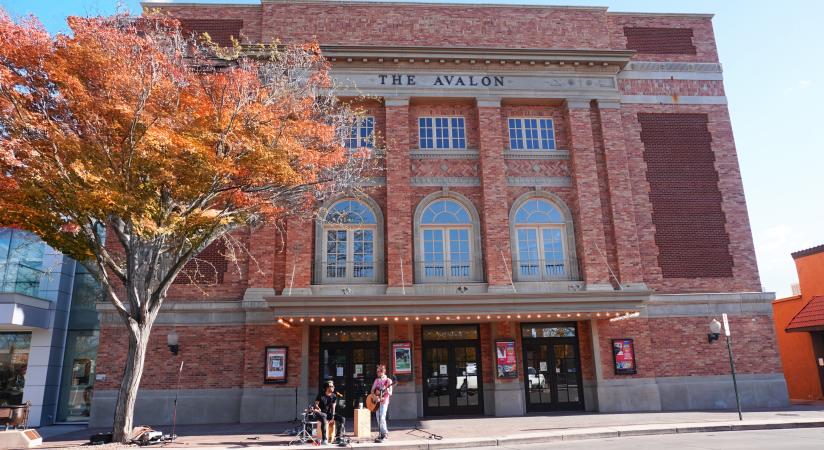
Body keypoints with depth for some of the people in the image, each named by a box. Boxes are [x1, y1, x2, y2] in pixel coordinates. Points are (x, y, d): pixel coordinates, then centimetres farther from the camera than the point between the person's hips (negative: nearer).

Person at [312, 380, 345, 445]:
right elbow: (316, 404, -9)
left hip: (329, 413, 5)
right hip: (320, 413, -5)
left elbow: (333, 407, 0)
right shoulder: (321, 395, -8)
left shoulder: (334, 396, 4)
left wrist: (333, 415, -14)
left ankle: (337, 438, -8)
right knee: (324, 417, -41)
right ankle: (324, 439, -37)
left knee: (342, 419, -15)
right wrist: (317, 408, -32)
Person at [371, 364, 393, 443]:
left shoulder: (388, 381, -2)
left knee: (382, 417, -16)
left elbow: (390, 393, -4)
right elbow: (372, 390, 16)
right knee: (378, 418, 5)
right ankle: (381, 433, 14)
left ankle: (385, 434, -10)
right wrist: (375, 392, -6)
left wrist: (387, 391, -26)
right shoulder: (376, 380, 12)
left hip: (384, 401, -5)